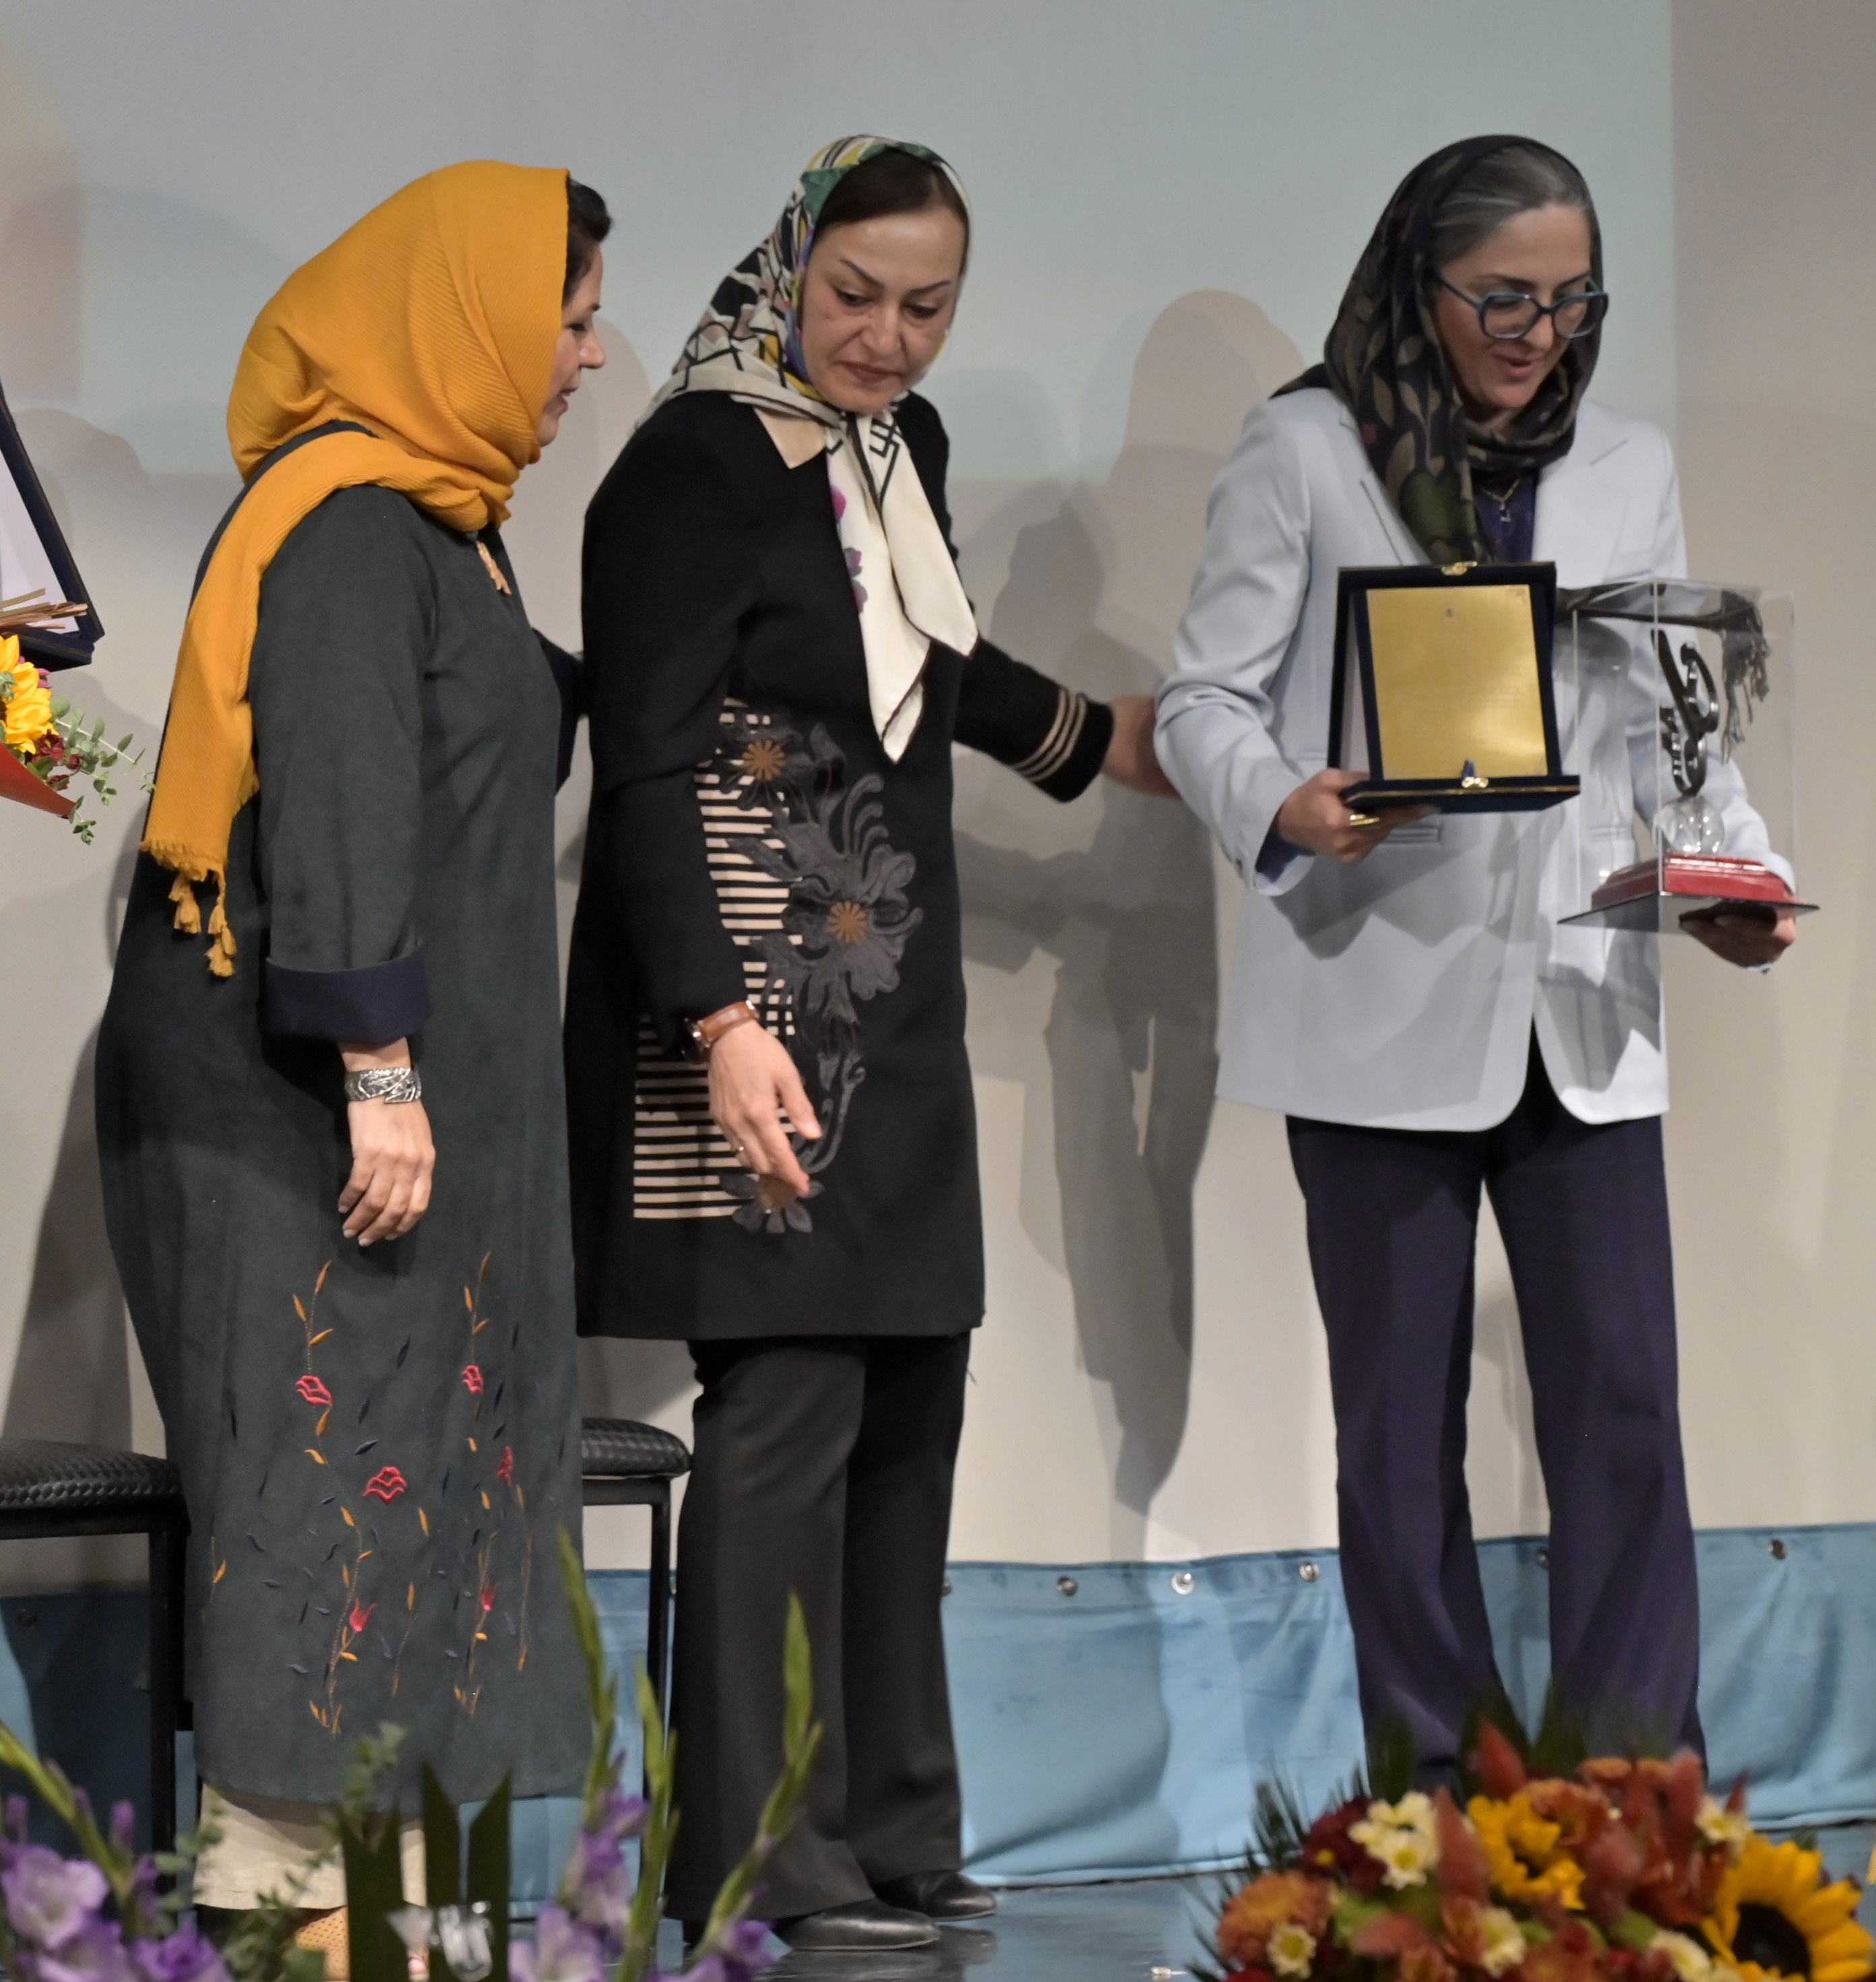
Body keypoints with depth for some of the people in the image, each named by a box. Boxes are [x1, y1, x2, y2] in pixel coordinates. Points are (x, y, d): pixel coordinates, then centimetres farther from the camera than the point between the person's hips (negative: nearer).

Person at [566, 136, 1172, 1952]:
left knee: (903, 1408, 10)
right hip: (754, 1007, -9)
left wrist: (1102, 739, 44)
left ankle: (887, 1836, 17)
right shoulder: (695, 468, -13)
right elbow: (645, 764, -18)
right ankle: (756, 1864, -6)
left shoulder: (900, 446, 12)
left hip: (889, 1007, 9)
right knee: (788, 1403, -10)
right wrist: (723, 1021, -25)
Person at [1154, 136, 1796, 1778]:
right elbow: (1206, 696, 0)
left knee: (1624, 1400, -4)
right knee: (1402, 1420, 3)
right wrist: (1285, 807, -21)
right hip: (1382, 1009, -3)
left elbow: (1672, 723, 16)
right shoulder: (1309, 454, 3)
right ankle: (1435, 1806, 11)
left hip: (1580, 1014, 3)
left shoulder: (1630, 472, 15)